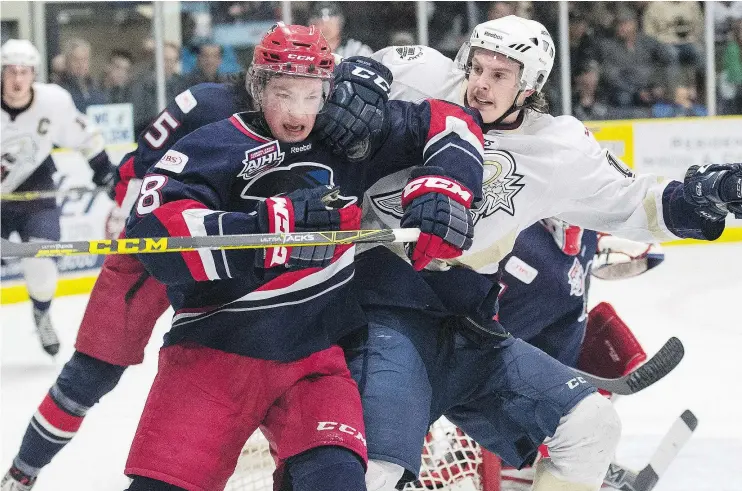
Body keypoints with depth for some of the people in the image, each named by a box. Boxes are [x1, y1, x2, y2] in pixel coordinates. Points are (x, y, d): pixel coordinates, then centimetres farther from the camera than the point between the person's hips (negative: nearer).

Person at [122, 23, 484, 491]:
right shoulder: (210, 149, -8)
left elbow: (448, 123, 8)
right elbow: (155, 230, -23)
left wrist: (442, 189, -13)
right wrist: (278, 223, -28)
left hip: (317, 356, 2)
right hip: (215, 349, -2)